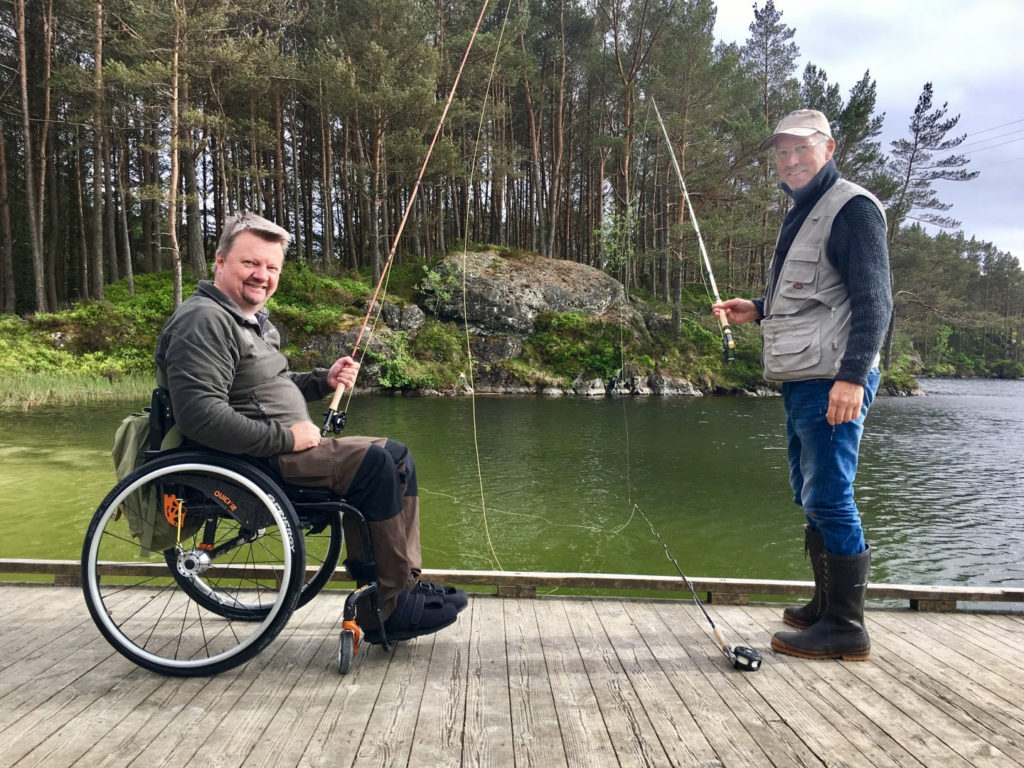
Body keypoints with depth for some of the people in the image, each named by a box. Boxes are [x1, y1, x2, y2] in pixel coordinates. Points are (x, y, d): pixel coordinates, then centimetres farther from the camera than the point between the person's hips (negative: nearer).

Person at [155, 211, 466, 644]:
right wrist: (285, 437, -22)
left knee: (396, 459, 4)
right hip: (245, 462, -11)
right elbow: (200, 416, -26)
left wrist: (324, 381, 9)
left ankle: (402, 586, 5)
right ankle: (392, 608, -8)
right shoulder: (205, 321, -15)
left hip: (279, 448, 11)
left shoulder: (252, 319, 19)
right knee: (376, 464, -20)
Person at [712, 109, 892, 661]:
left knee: (829, 498, -8)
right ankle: (825, 606, 28)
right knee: (810, 495, 15)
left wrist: (851, 376, -24)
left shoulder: (852, 208, -8)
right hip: (800, 382, 10)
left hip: (834, 383, -10)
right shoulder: (800, 215, 22)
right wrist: (757, 310, 16)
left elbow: (873, 302, -16)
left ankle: (846, 628, 2)